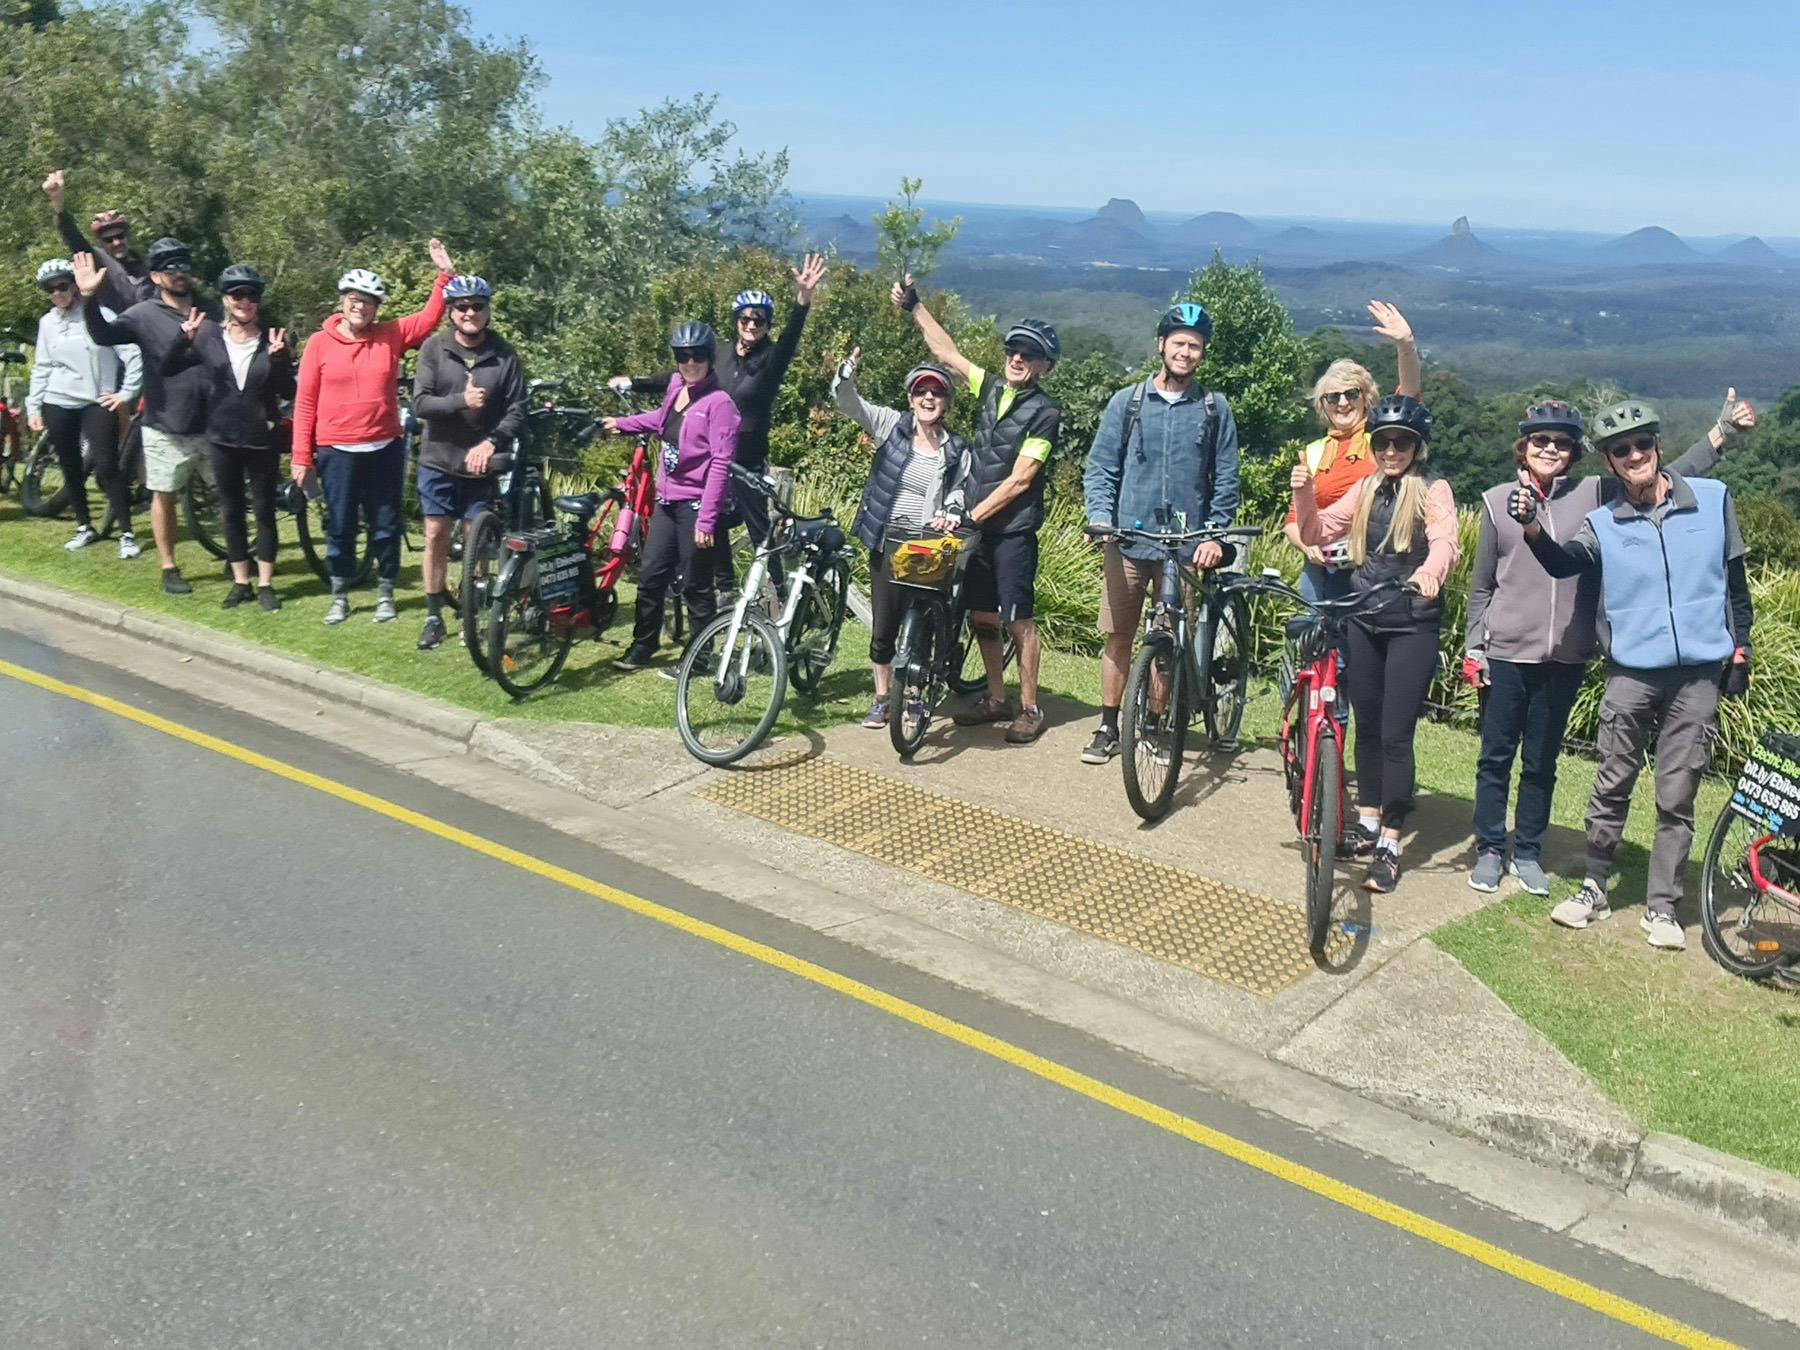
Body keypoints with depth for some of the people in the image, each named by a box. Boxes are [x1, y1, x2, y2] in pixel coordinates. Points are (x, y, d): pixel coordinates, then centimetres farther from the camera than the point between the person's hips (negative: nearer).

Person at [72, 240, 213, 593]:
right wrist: (89, 298, -38)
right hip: (167, 429, -3)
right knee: (165, 497, 6)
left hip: (211, 426, 3)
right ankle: (169, 569, 17)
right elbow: (104, 335, -21)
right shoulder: (145, 315, -6)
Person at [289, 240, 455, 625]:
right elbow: (305, 402, -1)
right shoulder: (320, 343, -2)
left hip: (384, 449, 1)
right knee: (340, 527, 8)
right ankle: (339, 597, 21)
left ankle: (385, 594, 23)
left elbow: (430, 318, -1)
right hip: (337, 452, -1)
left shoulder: (391, 336, 2)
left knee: (386, 525, 9)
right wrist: (300, 456, -3)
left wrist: (445, 273, -14)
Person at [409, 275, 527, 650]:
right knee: (436, 537, 4)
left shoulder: (505, 356, -4)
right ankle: (434, 617, 15)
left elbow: (517, 412, -4)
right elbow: (419, 404, -10)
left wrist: (491, 442, -19)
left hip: (480, 465, 0)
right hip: (439, 461, 0)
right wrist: (461, 401, -25)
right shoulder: (433, 348, -4)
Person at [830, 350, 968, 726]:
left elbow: (959, 492, 1)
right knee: (883, 625, 5)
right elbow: (845, 398, -8)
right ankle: (881, 699, 19)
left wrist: (951, 515, -21)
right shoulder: (891, 425, 0)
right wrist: (852, 363, -27)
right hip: (885, 541, 0)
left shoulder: (957, 451, 2)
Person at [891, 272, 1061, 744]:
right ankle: (996, 699, 24)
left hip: (1013, 530, -6)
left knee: (1018, 619, -3)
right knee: (981, 616, 11)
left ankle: (1030, 709, 6)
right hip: (976, 524, 6)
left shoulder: (1044, 414, -10)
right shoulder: (992, 390, 8)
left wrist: (973, 515, -17)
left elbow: (1019, 480, -15)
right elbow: (946, 352, 15)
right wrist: (913, 307, 14)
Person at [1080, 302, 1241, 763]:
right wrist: (1101, 518, -10)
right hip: (1128, 542, 0)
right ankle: (1108, 728, 13)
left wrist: (1215, 534, -3)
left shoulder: (1214, 409, 6)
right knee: (1118, 637, 3)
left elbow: (1226, 480, 7)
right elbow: (1100, 468, 4)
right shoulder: (1126, 402, 5)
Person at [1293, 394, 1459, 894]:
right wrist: (1303, 492, -11)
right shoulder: (1367, 491, 10)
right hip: (1364, 621, 5)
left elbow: (1445, 542, -22)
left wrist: (1428, 574, -44)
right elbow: (1316, 532, 7)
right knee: (1366, 726, 13)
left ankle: (1389, 847, 2)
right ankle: (1368, 822, 29)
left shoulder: (1433, 491, -5)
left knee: (1395, 735, -5)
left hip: (1411, 625, -5)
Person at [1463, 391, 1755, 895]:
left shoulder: (1594, 493, 2)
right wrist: (1473, 648, 3)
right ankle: (1490, 850, 19)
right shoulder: (1498, 500, 1)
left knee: (1541, 763, 11)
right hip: (1505, 653, -1)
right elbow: (1481, 584, 5)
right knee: (1496, 758, 6)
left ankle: (1528, 854, 23)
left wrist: (1722, 431, -5)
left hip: (1565, 657, 1)